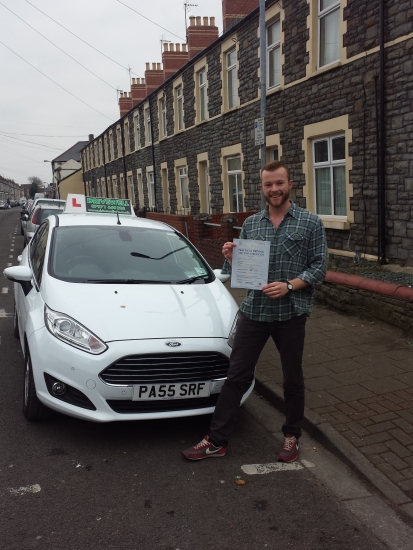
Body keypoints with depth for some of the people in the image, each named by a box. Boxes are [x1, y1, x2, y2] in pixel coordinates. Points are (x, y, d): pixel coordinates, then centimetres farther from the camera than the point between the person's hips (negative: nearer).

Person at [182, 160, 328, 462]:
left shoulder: (311, 223, -1)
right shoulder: (250, 224, 9)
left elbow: (319, 267, -5)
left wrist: (289, 285, -20)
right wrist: (231, 257, -11)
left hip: (291, 313, -2)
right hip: (253, 311, 3)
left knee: (292, 379, 12)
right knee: (236, 376, 5)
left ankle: (292, 435, 33)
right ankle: (217, 439, 15)